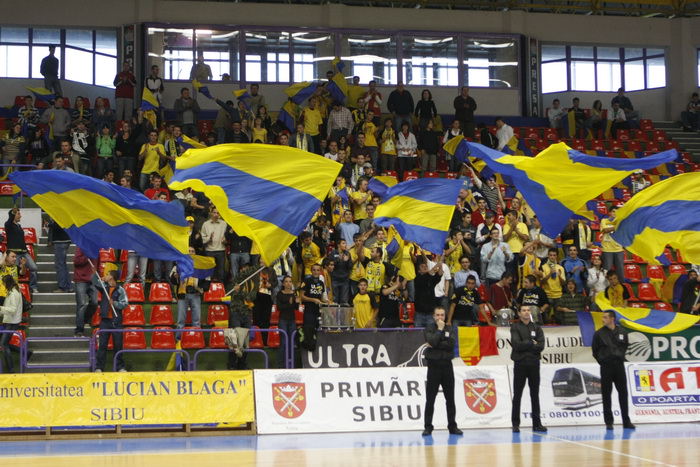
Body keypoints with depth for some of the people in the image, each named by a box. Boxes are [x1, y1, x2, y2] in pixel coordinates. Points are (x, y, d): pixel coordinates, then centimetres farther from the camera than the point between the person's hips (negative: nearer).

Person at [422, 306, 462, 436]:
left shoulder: (449, 329, 8)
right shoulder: (429, 329, 2)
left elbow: (451, 344, -9)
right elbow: (432, 342, -16)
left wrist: (436, 345, -14)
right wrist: (439, 329, -10)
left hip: (447, 365, 2)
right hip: (433, 366, -2)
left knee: (450, 399, 5)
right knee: (430, 399, -1)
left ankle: (452, 426, 11)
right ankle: (428, 427, 3)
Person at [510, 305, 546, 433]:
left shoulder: (536, 328, 10)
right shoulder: (515, 327, 1)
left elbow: (541, 345, -4)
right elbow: (516, 344, -14)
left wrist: (525, 346, -11)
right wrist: (531, 343, -7)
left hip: (534, 364, 3)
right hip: (520, 365, -3)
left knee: (535, 395, 6)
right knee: (517, 395, 1)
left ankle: (537, 424, 9)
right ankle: (515, 424, 5)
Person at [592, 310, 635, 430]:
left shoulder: (622, 332, 5)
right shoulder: (599, 334, -2)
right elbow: (595, 350, 5)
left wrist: (620, 356, 9)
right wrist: (602, 361, 4)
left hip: (619, 366, 2)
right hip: (606, 368, -2)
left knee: (623, 393, 3)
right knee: (606, 395, 0)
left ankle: (626, 421, 10)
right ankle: (608, 422, 5)